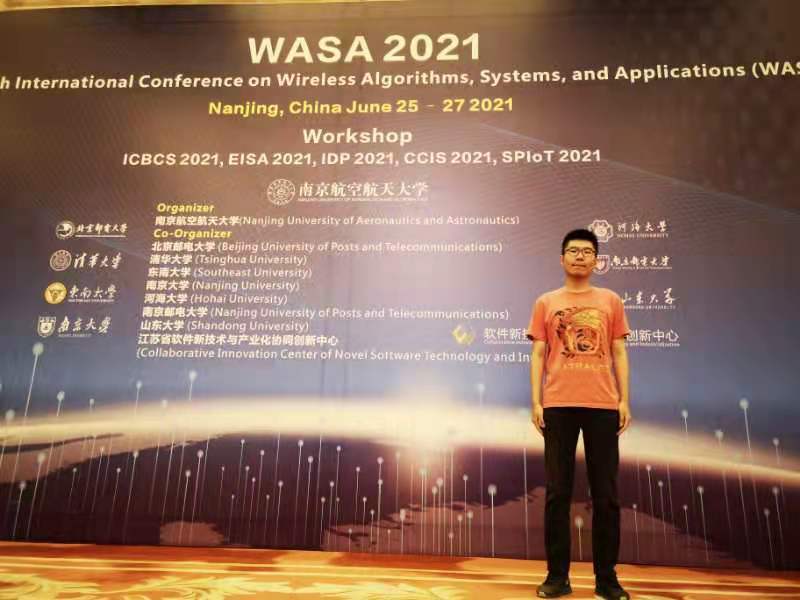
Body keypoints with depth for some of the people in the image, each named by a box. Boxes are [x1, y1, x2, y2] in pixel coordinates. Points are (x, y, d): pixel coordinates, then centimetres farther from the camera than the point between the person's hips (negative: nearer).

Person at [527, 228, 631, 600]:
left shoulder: (610, 301, 12)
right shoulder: (546, 303, 10)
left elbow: (619, 353, 10)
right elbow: (538, 354, 7)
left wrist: (624, 400, 2)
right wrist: (536, 401, -2)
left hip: (603, 405, 1)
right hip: (558, 405, 0)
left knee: (606, 494, 5)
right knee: (557, 492, 4)